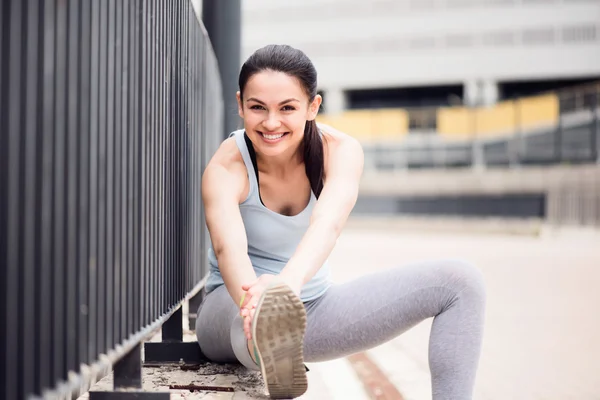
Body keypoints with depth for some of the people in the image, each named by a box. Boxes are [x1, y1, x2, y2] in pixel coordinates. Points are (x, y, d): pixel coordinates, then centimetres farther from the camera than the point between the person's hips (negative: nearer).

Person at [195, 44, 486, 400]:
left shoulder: (341, 150, -16)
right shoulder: (226, 168, -21)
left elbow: (328, 224, -38)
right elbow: (228, 246, -42)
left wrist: (287, 283, -60)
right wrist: (255, 300, -66)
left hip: (311, 304, 3)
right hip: (229, 310, -3)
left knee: (460, 281, -12)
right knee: (259, 320, -43)